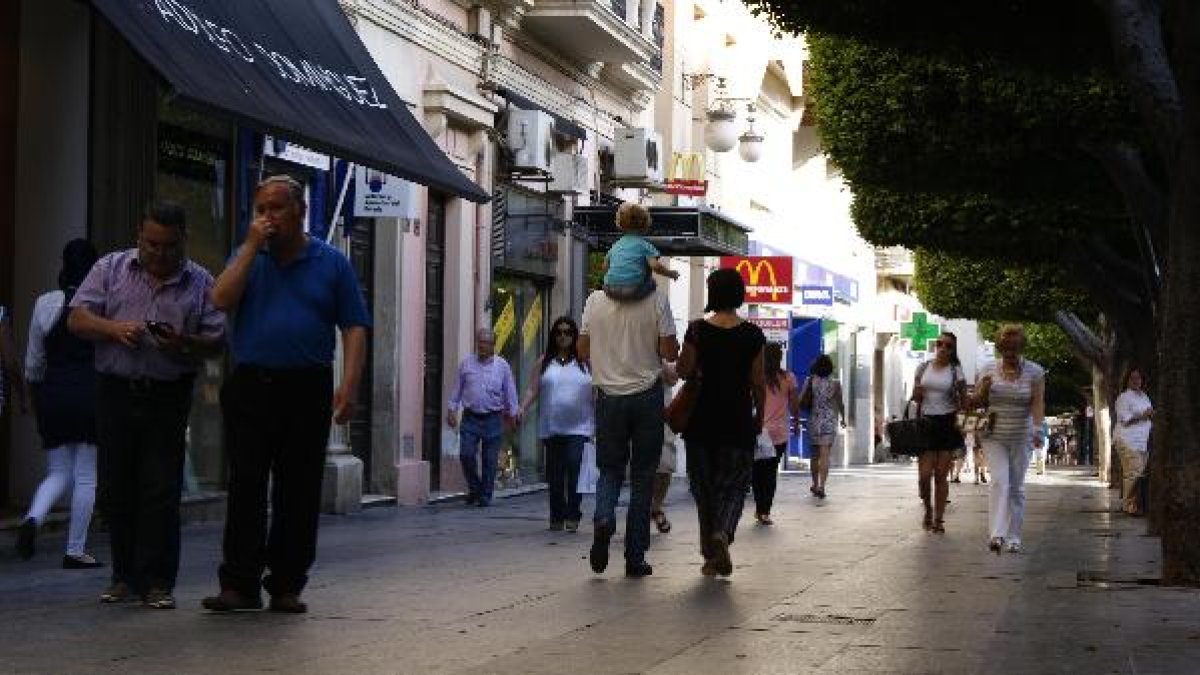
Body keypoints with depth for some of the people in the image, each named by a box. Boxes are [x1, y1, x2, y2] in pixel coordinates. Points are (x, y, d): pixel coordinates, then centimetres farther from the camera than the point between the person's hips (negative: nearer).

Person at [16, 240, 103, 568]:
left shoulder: (45, 303, 3)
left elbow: (33, 362, 8)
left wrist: (36, 397, 20)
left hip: (52, 395, 3)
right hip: (91, 393, -3)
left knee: (58, 473, 14)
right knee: (86, 476, 5)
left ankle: (33, 518, -12)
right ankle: (75, 550, 6)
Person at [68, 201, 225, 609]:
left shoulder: (200, 283, 7)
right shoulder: (110, 269, 8)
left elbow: (216, 341, 4)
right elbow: (77, 319, 2)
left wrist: (184, 343, -16)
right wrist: (114, 328, -16)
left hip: (169, 397, -1)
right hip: (116, 392, 2)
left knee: (161, 492, -4)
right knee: (114, 489, 5)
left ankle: (158, 582, 1)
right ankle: (126, 576, 16)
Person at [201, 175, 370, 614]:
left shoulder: (331, 263, 8)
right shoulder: (248, 258, 13)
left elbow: (354, 328, 3)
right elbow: (221, 300, -6)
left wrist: (349, 385, -9)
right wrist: (252, 245, -6)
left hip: (307, 391, -1)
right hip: (250, 386, 1)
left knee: (298, 494, 2)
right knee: (246, 489, -2)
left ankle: (286, 586, 10)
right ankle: (240, 583, -1)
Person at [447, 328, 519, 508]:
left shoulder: (502, 366, 4)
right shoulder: (466, 364, 6)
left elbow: (510, 392, 8)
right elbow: (457, 389, 11)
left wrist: (513, 412, 5)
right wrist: (452, 409, 6)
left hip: (493, 419, -1)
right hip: (470, 418, 1)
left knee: (490, 460, 1)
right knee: (466, 455, -9)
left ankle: (485, 497, 12)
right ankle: (474, 488, 13)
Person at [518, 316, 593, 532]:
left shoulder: (585, 362, 9)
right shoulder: (544, 363, 12)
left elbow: (596, 393, 9)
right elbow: (532, 390, 8)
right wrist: (522, 408, -8)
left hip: (579, 427, -2)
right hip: (551, 428, 2)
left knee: (574, 467, -17)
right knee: (555, 474, 3)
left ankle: (573, 515, -12)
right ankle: (556, 517, 13)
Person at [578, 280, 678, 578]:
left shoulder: (595, 301, -2)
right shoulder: (656, 300, -8)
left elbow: (583, 350, 5)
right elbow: (670, 352, -10)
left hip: (609, 396, 1)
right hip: (647, 396, -1)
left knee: (610, 469, 15)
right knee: (642, 476, 7)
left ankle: (603, 519, -15)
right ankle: (635, 557, 8)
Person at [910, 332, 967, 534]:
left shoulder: (955, 370, 3)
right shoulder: (924, 367, 9)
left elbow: (963, 400, 4)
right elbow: (915, 397, 15)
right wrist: (916, 394, -5)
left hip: (947, 424, -1)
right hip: (925, 422, 1)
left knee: (941, 475, -1)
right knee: (924, 474, -7)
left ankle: (938, 519, 9)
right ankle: (928, 509, 19)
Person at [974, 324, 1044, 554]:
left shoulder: (1034, 372, -2)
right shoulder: (989, 369, 4)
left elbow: (1038, 403, -11)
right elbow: (976, 403, 8)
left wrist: (1037, 429, -27)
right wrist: (984, 389, -14)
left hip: (1021, 439, 0)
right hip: (994, 437, 0)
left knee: (1016, 487, 5)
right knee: (999, 482, -15)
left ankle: (1014, 538, 14)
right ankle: (997, 534, -23)